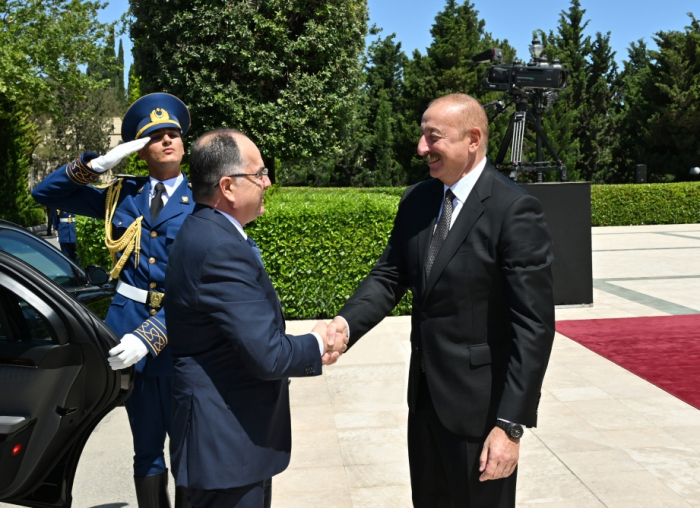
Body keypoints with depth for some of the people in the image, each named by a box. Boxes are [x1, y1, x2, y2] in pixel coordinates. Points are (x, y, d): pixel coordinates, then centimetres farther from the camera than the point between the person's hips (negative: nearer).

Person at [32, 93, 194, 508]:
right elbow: (46, 194, 8)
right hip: (129, 331, 3)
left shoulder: (200, 204, -6)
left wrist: (150, 337, -25)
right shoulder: (123, 196, 8)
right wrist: (99, 164, -7)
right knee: (146, 450, 14)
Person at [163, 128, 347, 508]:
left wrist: (307, 345, -2)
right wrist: (316, 347, -7)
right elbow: (267, 355, -26)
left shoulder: (203, 231, 7)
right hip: (228, 447, -10)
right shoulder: (221, 249, -25)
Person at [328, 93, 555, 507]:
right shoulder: (417, 200, 4)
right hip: (425, 393, 7)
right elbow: (390, 275, 4)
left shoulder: (515, 210, -18)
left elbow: (534, 325, -19)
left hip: (479, 402, -6)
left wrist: (511, 424, -21)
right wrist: (346, 323, -17)